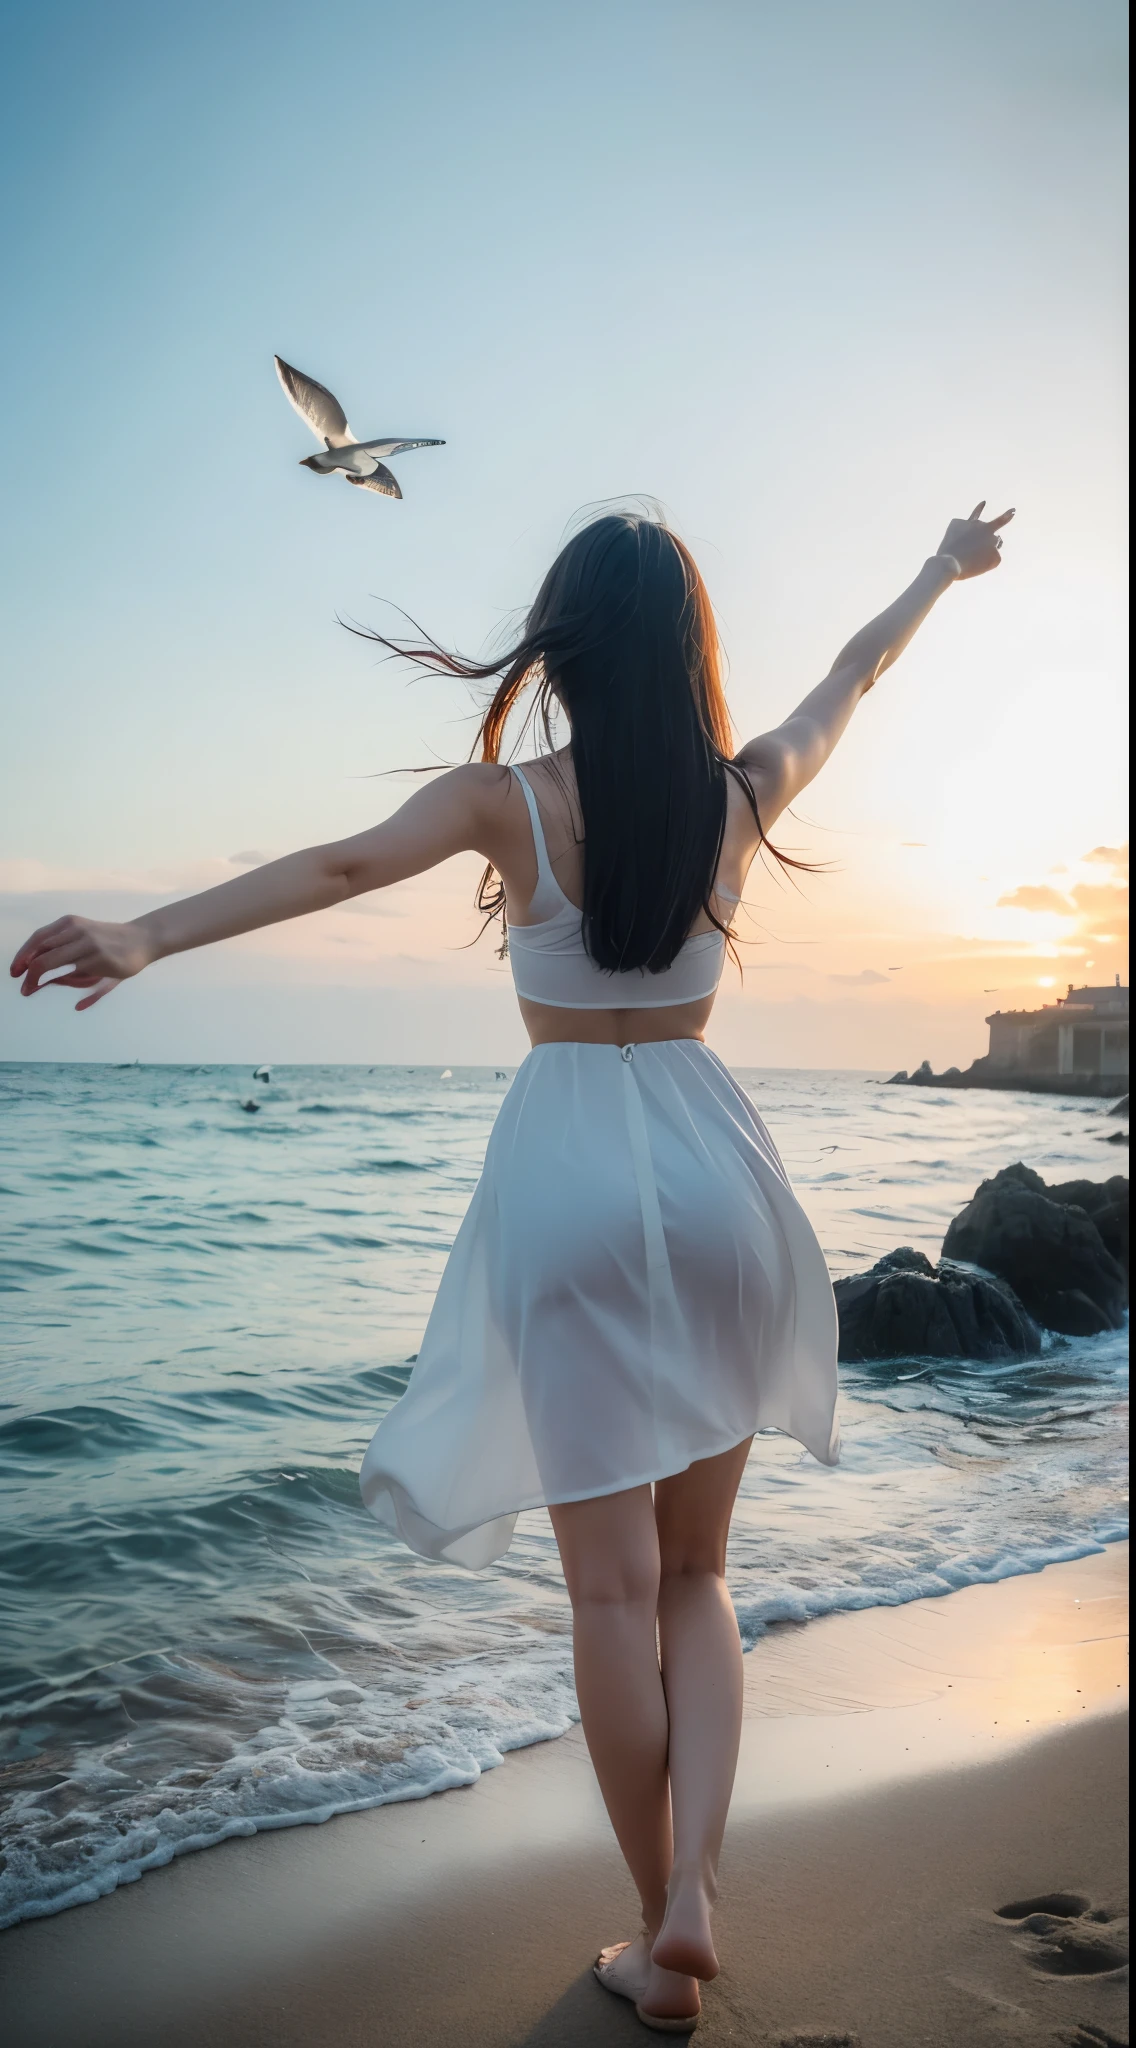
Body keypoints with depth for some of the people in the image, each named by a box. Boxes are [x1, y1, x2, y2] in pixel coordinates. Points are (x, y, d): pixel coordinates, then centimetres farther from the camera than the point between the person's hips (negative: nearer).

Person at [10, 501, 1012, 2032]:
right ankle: (689, 1889, 4)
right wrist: (941, 574, 37)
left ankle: (660, 1949, 16)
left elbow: (343, 865, -21)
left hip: (568, 1170, -2)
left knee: (614, 1581, 6)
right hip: (710, 1162, 3)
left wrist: (146, 937, -29)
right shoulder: (741, 796, 2)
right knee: (694, 1569, 16)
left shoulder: (508, 800, -6)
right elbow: (851, 680, 19)